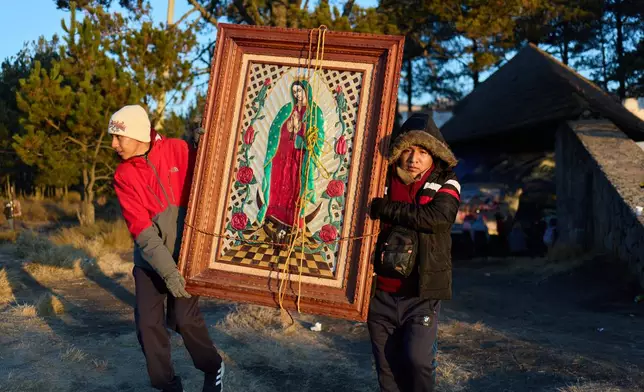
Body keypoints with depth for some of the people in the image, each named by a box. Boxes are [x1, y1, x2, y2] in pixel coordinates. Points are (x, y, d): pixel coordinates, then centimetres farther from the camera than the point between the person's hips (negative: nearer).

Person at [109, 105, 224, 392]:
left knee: (184, 318, -8)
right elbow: (140, 227, -13)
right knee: (147, 323, 0)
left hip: (185, 253, -2)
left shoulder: (178, 150, -7)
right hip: (149, 259, 2)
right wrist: (166, 270, -21)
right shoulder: (123, 175, -5)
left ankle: (213, 368, 18)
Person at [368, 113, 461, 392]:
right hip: (381, 293, 3)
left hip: (422, 294, -3)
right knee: (387, 367, 11)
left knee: (417, 359, -13)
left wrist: (385, 209, -19)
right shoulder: (383, 181, 5)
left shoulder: (446, 185, -1)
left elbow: (435, 216, -21)